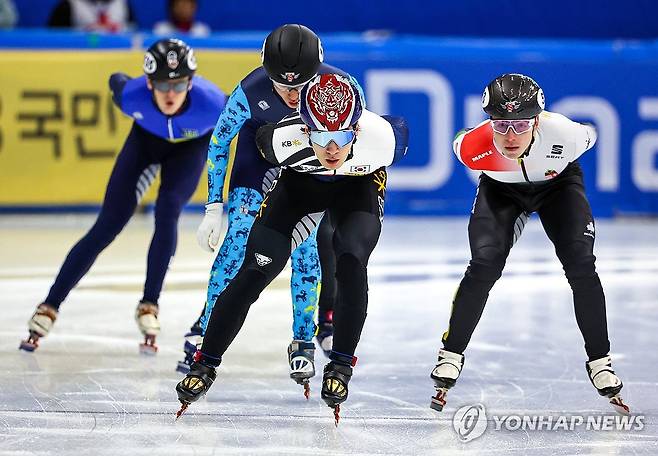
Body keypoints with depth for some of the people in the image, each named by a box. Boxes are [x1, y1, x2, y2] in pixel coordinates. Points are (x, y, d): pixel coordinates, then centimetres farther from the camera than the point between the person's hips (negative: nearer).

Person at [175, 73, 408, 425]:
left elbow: (401, 129, -12)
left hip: (359, 186, 0)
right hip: (300, 182, 1)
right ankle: (206, 363, 4)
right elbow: (260, 139, -11)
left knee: (350, 263, -24)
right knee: (256, 270, -8)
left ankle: (341, 365, -8)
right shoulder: (283, 140, -37)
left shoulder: (382, 136, -38)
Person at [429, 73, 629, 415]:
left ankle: (600, 362, -1)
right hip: (501, 190, 0)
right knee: (484, 265, -18)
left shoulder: (564, 134, -39)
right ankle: (451, 356, 0)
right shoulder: (474, 146, -37)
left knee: (581, 265, -16)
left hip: (557, 185, 0)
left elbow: (590, 134, -13)